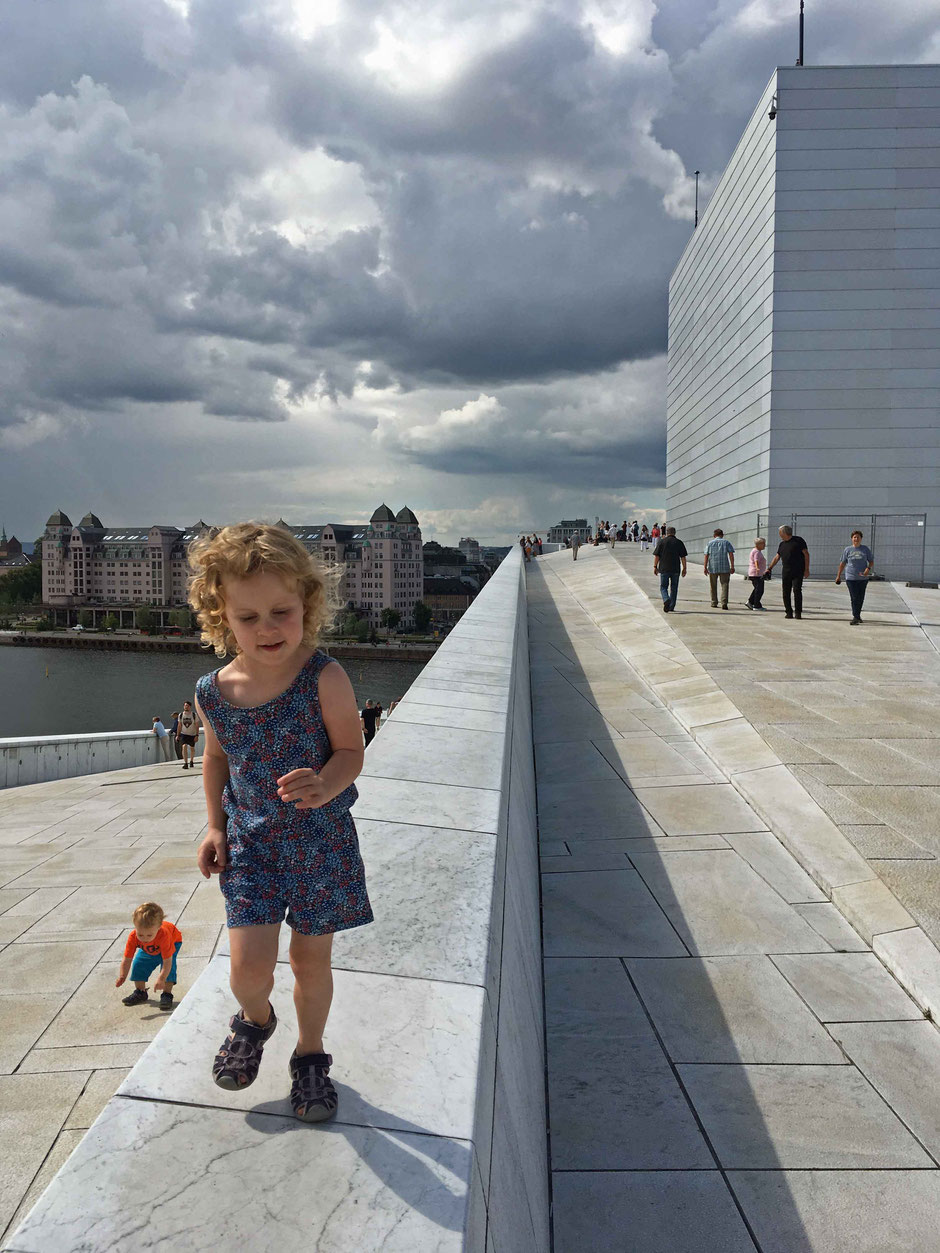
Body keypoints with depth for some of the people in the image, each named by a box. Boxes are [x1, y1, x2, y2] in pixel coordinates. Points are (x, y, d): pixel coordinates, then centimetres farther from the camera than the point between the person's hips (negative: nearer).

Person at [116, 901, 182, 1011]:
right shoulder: (133, 937, -37)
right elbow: (127, 959, -28)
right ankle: (140, 992, 16)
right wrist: (122, 976, -40)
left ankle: (167, 994, -11)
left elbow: (167, 962, -43)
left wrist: (161, 979, -48)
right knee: (138, 964, -5)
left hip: (173, 941, -5)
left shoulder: (164, 936, -48)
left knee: (168, 967, -24)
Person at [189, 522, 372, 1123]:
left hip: (320, 838, -1)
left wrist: (324, 786, -33)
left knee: (311, 961, 11)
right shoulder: (215, 693, -8)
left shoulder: (324, 678, -18)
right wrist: (216, 825, 9)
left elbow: (351, 751, -13)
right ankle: (255, 1019, 31)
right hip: (249, 842, 2)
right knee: (250, 965, -6)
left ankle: (311, 1055, 39)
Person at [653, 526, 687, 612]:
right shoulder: (679, 542, 2)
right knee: (674, 588, 11)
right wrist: (684, 568, 7)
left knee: (663, 587, 6)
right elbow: (683, 557, 1)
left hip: (664, 569, -1)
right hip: (675, 569, 1)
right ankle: (671, 607, 12)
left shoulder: (662, 541, 0)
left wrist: (655, 567, 6)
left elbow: (656, 556, -2)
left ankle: (666, 600, -22)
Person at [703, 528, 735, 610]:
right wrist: (732, 566, -3)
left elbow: (706, 556, 1)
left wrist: (705, 567, 0)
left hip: (712, 568, 1)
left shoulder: (710, 543, 8)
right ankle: (724, 603, -16)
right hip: (724, 568, -1)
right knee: (724, 585, -2)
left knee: (713, 586, 12)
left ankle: (714, 603, 18)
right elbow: (731, 554, -2)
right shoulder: (727, 542, 7)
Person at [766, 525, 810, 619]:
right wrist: (769, 568, 16)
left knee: (797, 591, -11)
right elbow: (777, 557, 24)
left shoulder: (798, 540, -1)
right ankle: (789, 612, 8)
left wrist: (807, 569, -9)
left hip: (798, 572, -5)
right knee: (786, 593, 1)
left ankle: (798, 612, -7)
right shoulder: (781, 544, 16)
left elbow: (806, 554, -3)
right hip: (786, 572, 5)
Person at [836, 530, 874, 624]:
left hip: (863, 578, 2)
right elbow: (842, 563, 10)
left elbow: (871, 561, 9)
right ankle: (856, 617, -8)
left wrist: (868, 568, -12)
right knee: (854, 598, -8)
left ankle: (857, 615, 24)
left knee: (861, 598, 7)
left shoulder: (865, 549, 6)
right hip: (851, 577, -2)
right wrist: (838, 576, 10)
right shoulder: (848, 550, 5)